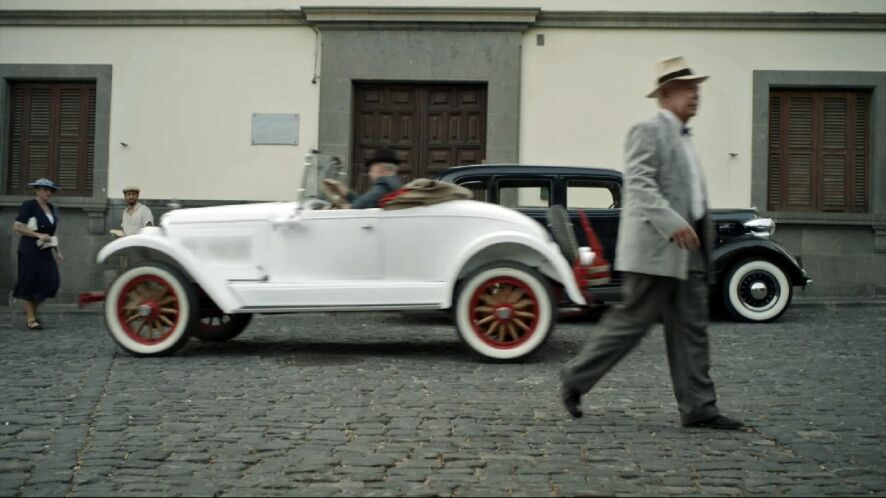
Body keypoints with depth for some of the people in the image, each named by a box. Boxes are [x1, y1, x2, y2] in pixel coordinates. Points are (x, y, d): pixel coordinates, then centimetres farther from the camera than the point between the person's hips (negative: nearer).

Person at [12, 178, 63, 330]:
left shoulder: (52, 209, 15)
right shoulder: (28, 206, -6)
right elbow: (17, 227, -12)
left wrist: (57, 251, 18)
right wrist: (38, 235, -17)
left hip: (46, 251, 7)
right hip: (30, 251, -7)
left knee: (52, 282, -1)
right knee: (29, 284, -3)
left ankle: (31, 310, 18)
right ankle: (30, 318, 5)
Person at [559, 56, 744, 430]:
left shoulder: (682, 138, 21)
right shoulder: (648, 131, -8)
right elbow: (639, 184, -20)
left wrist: (703, 231, 19)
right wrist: (672, 224, -28)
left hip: (687, 252, 9)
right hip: (654, 249, -9)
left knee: (691, 329, 6)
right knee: (631, 321, -3)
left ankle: (698, 408, 9)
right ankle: (575, 378, 11)